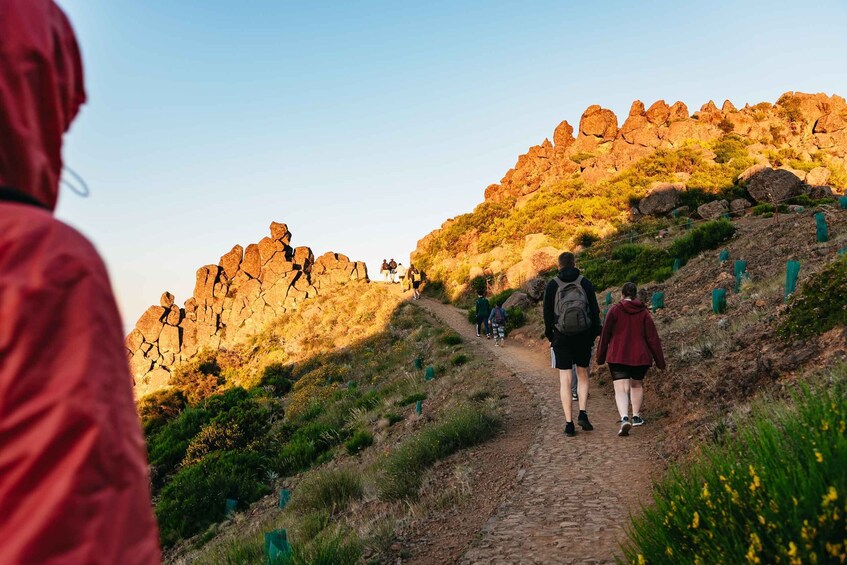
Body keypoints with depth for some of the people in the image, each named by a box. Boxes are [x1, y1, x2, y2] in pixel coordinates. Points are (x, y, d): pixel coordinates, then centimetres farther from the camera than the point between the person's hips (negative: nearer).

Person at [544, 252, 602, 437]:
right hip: (583, 336, 1)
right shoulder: (585, 283, 1)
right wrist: (593, 336, 9)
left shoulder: (552, 285, -1)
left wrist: (550, 336, 9)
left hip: (561, 338, -1)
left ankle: (569, 423, 1)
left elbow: (547, 313, 0)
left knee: (565, 380, 3)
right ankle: (583, 413, 3)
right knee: (582, 375, 17)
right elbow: (595, 311, 1)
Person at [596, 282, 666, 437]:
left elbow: (605, 335, -1)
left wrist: (600, 357, 9)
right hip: (640, 356, 3)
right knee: (637, 384, 25)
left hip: (618, 356, -2)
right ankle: (636, 416, 29)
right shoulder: (644, 312, 1)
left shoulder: (614, 310, -3)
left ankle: (625, 418, -27)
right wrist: (660, 361, 5)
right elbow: (653, 338, 0)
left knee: (621, 389, -7)